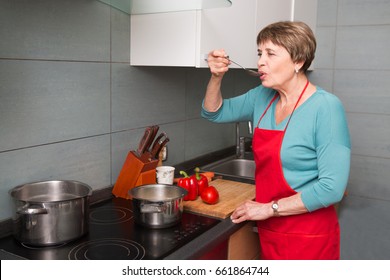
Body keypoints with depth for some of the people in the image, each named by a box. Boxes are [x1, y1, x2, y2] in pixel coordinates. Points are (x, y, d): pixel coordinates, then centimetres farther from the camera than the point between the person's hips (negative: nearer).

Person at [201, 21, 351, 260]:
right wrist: (216, 77, -6)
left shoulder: (326, 107, -19)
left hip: (308, 237, -6)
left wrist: (269, 208, -17)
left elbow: (332, 187, -24)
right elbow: (214, 112, 13)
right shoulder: (263, 97, 1)